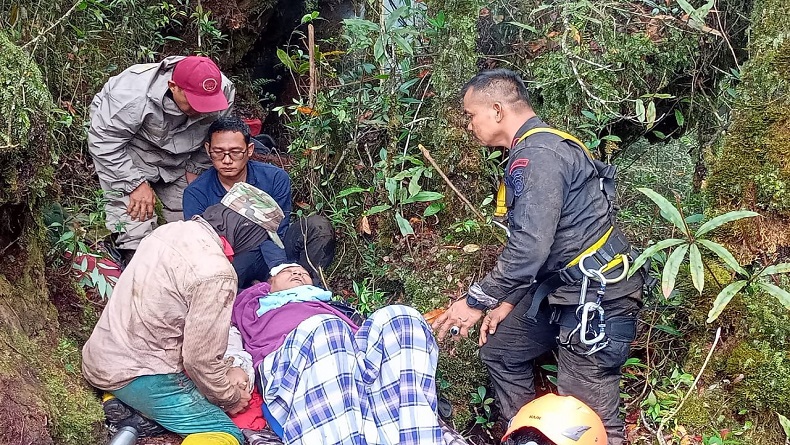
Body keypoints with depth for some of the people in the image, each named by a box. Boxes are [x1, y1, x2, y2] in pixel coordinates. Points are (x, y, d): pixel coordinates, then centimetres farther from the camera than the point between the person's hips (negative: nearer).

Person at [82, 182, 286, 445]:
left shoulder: (171, 230, 2)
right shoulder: (216, 274, -24)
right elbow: (201, 360, -19)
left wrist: (226, 370, 8)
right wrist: (231, 399, 1)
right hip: (138, 377, -9)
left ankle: (125, 410, 6)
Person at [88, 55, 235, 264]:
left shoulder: (224, 91, -22)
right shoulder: (133, 95, -37)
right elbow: (104, 142, -27)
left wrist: (195, 169, -6)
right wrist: (136, 183, -26)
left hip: (176, 156, 5)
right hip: (124, 154, -4)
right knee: (135, 215, -17)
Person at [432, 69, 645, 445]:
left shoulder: (537, 154, -20)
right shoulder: (533, 150, 14)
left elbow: (530, 246, -27)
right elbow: (530, 237, 19)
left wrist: (477, 301, -16)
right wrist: (508, 300, 16)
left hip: (594, 295, -11)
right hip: (558, 287, 11)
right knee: (498, 349, 21)